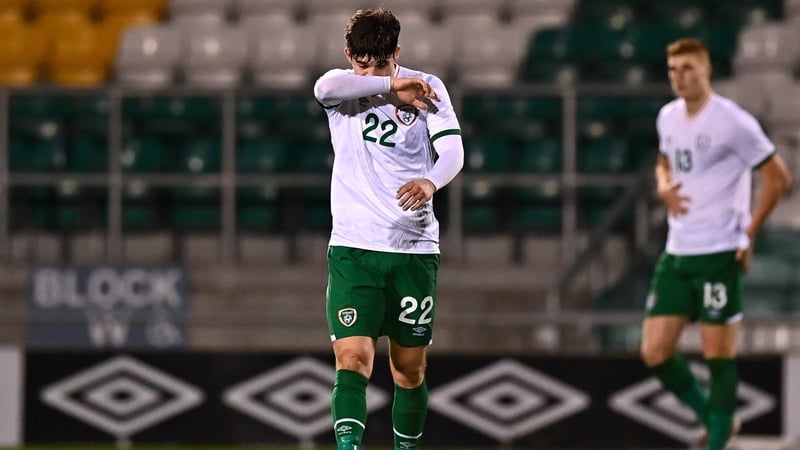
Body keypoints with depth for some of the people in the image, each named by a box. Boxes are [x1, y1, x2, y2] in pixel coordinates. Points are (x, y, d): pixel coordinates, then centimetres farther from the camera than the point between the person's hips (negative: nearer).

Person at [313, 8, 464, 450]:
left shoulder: (427, 88, 2)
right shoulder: (342, 88, 2)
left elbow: (452, 149, -11)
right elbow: (325, 88, -24)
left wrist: (430, 182, -32)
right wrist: (391, 85, -22)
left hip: (415, 248, 1)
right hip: (353, 248, -1)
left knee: (410, 370, 9)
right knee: (352, 360, -17)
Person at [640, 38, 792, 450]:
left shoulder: (732, 122, -12)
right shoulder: (668, 117, 9)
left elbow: (777, 178, -7)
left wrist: (748, 234, -7)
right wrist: (664, 187, 5)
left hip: (718, 254, -7)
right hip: (676, 254, 7)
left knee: (718, 354, -3)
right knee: (655, 353, 3)